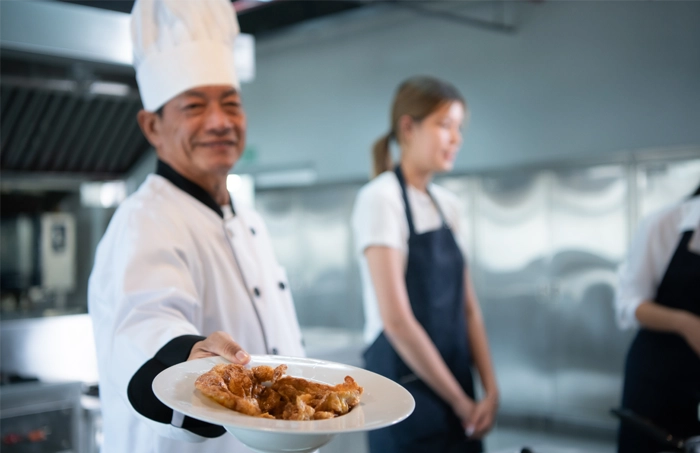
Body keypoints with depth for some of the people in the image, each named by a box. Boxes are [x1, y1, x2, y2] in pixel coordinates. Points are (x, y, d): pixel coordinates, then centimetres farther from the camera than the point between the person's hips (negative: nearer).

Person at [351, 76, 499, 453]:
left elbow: (467, 308, 10)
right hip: (407, 389, -7)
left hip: (455, 393, 7)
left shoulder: (447, 205, 9)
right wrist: (461, 403, -12)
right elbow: (396, 319, -19)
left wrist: (490, 390, -2)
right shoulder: (381, 198, -13)